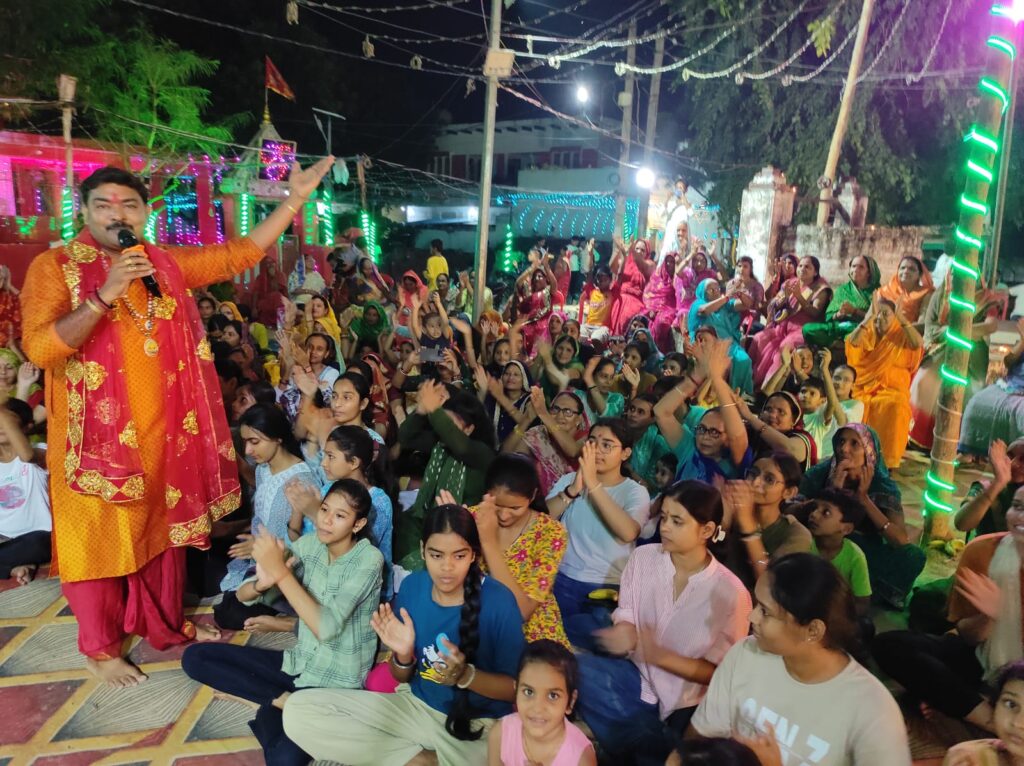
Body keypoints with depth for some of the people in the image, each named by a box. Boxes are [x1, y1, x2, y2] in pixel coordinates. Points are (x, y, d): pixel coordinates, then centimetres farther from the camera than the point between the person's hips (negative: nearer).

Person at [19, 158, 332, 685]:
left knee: (164, 531, 17)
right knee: (98, 540, 8)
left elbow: (240, 254, 6)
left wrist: (294, 199, 1)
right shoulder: (55, 267, -7)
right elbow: (38, 348, -18)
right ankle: (100, 647, 28)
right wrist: (105, 295, -27)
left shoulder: (167, 266, 6)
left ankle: (166, 624, 37)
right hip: (96, 436, -4)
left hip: (163, 431, 5)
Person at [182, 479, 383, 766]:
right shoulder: (308, 544, -2)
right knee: (195, 657, -2)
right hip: (299, 662, 7)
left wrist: (280, 572, -31)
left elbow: (327, 628, -29)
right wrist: (262, 582, -26)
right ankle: (283, 699, -5)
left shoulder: (368, 559, -18)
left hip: (337, 682, -7)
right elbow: (243, 596, -2)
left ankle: (273, 705, -4)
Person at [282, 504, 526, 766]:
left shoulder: (498, 600, -17)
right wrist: (403, 656, -18)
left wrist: (465, 675, -27)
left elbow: (515, 688, -9)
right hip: (416, 706, 5)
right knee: (297, 710, -8)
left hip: (477, 723, -5)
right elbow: (403, 678, 6)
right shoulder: (412, 586, -5)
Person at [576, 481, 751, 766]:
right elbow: (625, 618, -1)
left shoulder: (730, 592, -13)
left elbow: (718, 673, -9)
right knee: (577, 670, -22)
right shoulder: (643, 557, -4)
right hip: (639, 675, 3)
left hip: (686, 704, -3)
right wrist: (625, 634, -26)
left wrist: (660, 655, -24)